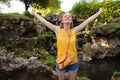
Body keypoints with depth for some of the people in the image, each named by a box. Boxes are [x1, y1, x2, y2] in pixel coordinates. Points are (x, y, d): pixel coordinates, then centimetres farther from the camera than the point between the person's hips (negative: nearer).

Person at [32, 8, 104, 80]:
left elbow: (88, 20, -4)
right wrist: (35, 14, 4)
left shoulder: (74, 30, -6)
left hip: (73, 61, 1)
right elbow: (44, 21, -2)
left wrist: (99, 12, 1)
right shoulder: (58, 30, -8)